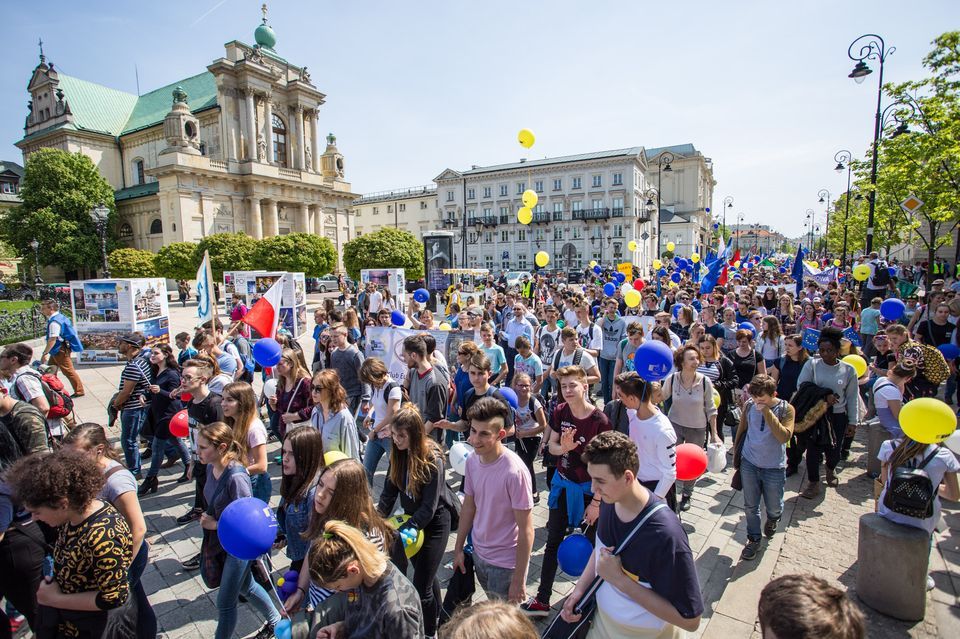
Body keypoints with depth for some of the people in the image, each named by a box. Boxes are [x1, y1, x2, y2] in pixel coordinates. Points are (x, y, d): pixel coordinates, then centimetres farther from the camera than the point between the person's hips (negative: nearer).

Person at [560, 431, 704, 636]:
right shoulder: (609, 501, -13)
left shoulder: (665, 534, -34)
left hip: (643, 633, -5)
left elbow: (690, 620, -28)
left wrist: (619, 579, -29)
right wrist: (579, 589, -6)